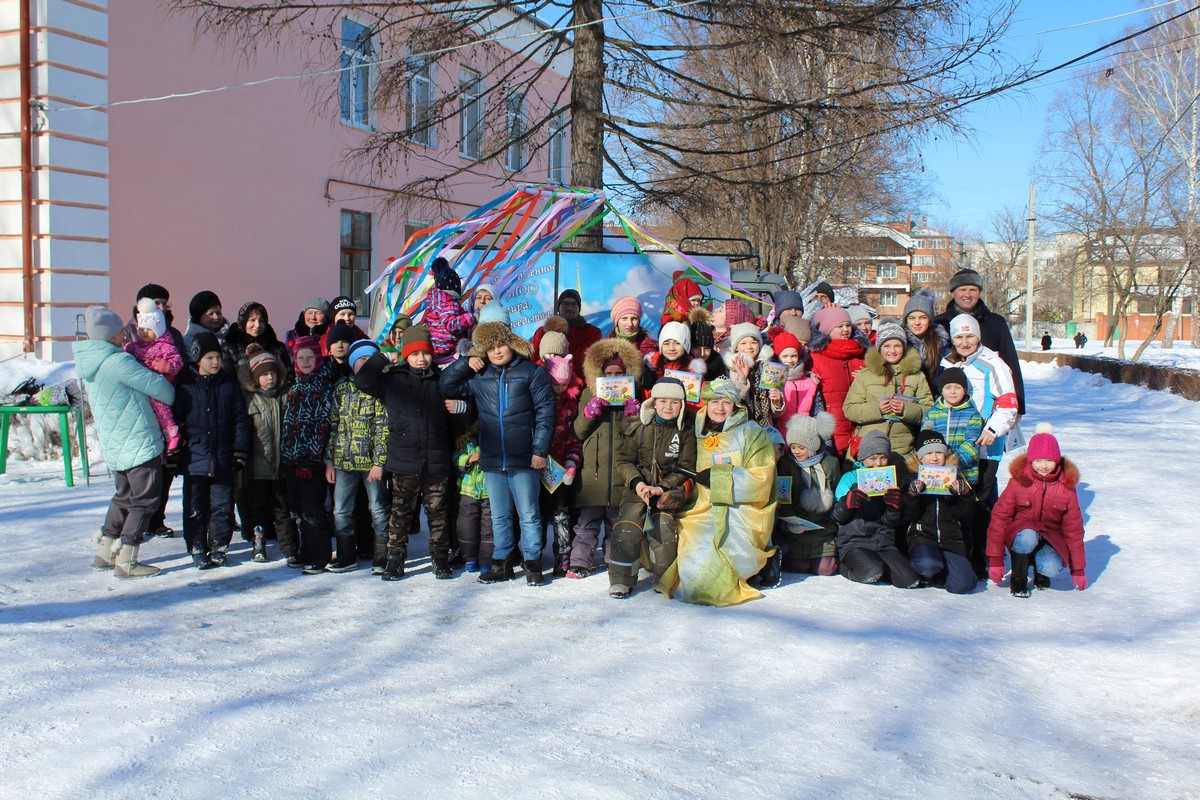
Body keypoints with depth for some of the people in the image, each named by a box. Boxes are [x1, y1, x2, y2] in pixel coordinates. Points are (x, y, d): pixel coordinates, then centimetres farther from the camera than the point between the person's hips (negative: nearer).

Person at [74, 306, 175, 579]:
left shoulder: (89, 363, 7)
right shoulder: (118, 362, -20)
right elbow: (156, 385, -14)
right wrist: (174, 398, 5)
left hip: (114, 447, 9)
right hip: (140, 444, -9)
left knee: (124, 497, 22)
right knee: (144, 501, 1)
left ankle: (105, 551, 27)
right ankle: (126, 562, 1)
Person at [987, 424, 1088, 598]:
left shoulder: (1066, 485, -4)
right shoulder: (1018, 481, -10)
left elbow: (1074, 528, 2)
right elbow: (999, 517, -10)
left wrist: (1078, 569, 4)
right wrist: (995, 560, -14)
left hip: (1051, 537, 2)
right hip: (1020, 533, -1)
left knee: (1052, 568, -30)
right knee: (1028, 536, -38)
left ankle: (1041, 571, 9)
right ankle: (1018, 579, -11)